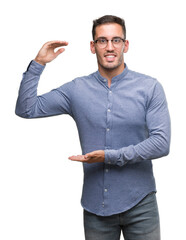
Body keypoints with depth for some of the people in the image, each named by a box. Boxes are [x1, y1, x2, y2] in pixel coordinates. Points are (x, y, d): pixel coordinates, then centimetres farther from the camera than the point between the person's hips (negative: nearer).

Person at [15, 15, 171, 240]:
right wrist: (38, 64, -7)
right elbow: (26, 109, 1)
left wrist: (111, 156, -17)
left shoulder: (150, 87, -4)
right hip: (96, 205, 2)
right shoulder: (77, 90, 2)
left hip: (139, 204, -1)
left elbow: (161, 143, -11)